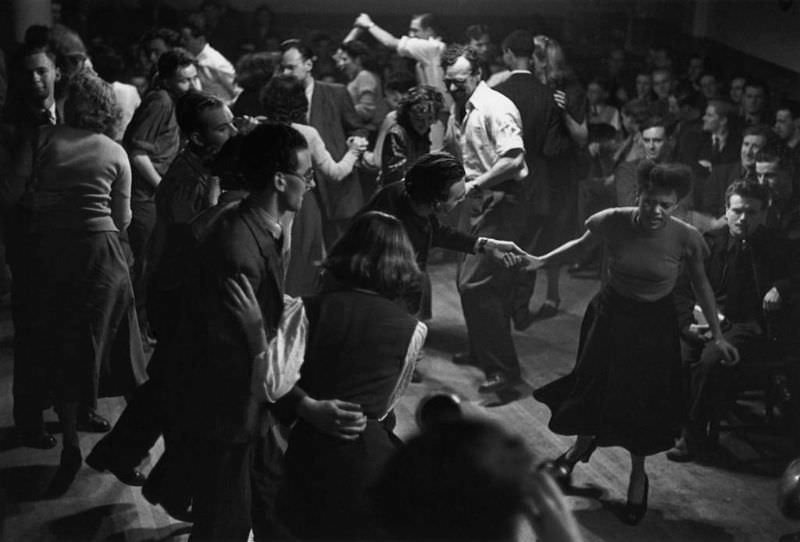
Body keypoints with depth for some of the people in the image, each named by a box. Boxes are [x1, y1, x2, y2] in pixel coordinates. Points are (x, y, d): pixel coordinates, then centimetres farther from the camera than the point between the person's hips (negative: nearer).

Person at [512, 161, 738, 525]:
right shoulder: (613, 222, -21)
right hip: (611, 314, 1)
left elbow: (701, 285, -4)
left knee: (645, 403, 9)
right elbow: (581, 244, 1)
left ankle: (638, 477, 35)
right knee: (596, 390, 12)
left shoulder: (685, 237, -21)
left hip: (655, 325, -1)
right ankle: (581, 446, 46)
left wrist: (717, 334, -1)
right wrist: (540, 261, -9)